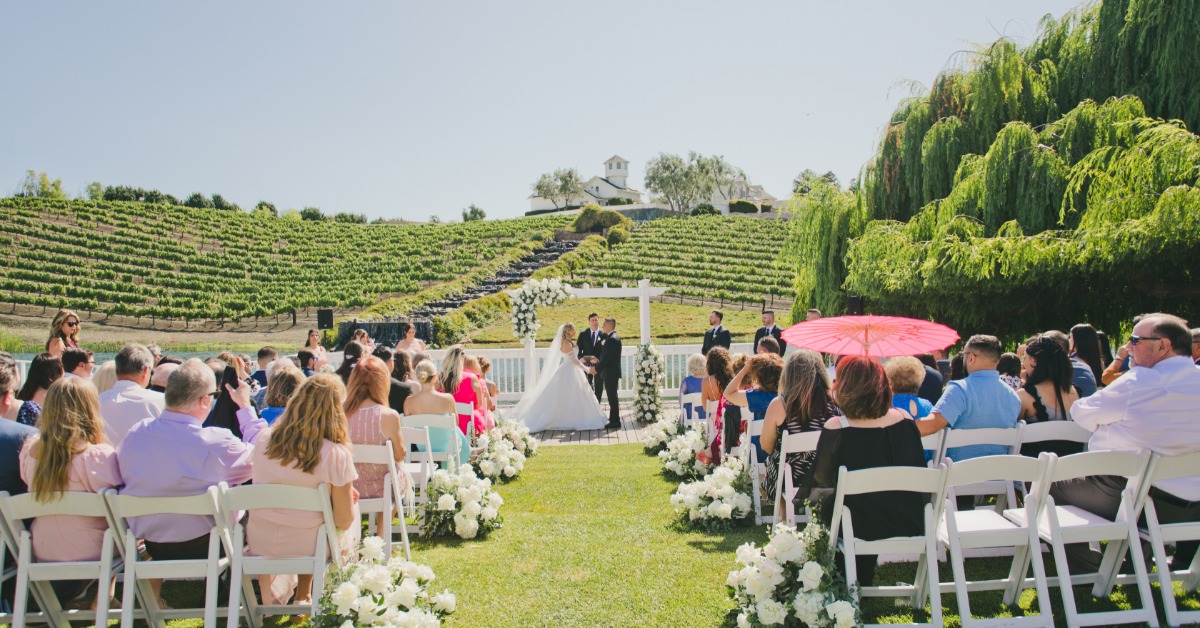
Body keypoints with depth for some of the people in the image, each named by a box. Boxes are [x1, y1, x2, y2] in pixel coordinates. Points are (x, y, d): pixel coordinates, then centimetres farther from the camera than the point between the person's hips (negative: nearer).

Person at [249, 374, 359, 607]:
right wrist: (350, 497, 6)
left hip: (259, 544, 4)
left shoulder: (265, 440, -7)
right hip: (308, 546, -4)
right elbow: (343, 520, -15)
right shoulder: (335, 454, -21)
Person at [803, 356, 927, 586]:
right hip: (910, 524, 4)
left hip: (861, 526, -4)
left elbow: (822, 478, -7)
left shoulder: (836, 428, -20)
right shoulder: (905, 420, -8)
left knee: (825, 503, 25)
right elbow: (917, 471, 6)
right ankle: (864, 580, 44)